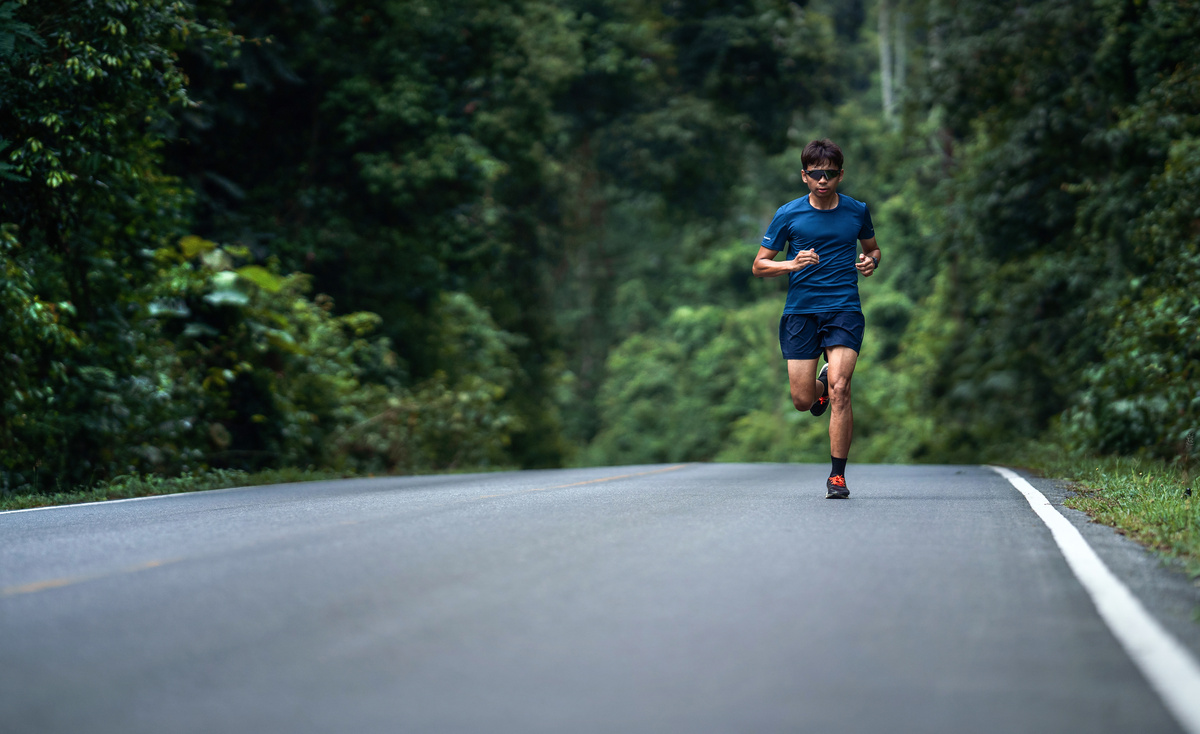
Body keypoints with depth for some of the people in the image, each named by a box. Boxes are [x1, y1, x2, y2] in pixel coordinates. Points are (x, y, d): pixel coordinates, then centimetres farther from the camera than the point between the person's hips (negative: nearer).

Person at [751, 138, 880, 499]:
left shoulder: (857, 211, 8)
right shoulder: (788, 214, 3)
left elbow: (872, 248, 25)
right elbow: (760, 265, 6)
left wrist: (870, 262, 1)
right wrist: (793, 265, -13)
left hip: (844, 310, 0)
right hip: (800, 310, 1)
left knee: (839, 389, -18)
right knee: (803, 400, -1)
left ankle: (838, 475, -9)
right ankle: (821, 382, 38)